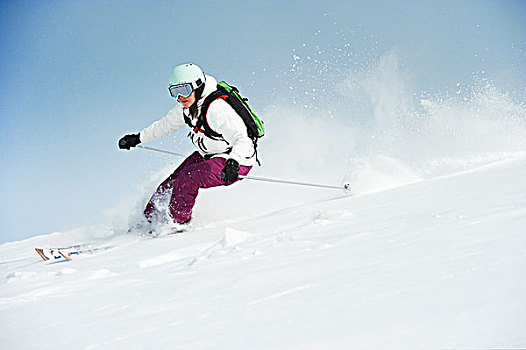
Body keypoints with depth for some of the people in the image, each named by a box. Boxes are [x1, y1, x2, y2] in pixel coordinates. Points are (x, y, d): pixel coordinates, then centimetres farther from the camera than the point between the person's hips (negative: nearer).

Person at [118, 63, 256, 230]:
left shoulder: (216, 109, -31)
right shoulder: (187, 107, -5)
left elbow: (242, 140, -38)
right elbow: (167, 124, 16)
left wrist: (233, 163, -56)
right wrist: (138, 138, 23)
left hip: (237, 161, -8)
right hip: (209, 154, 8)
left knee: (187, 177, -25)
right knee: (172, 183, -1)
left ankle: (178, 222, -7)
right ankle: (150, 217, 18)